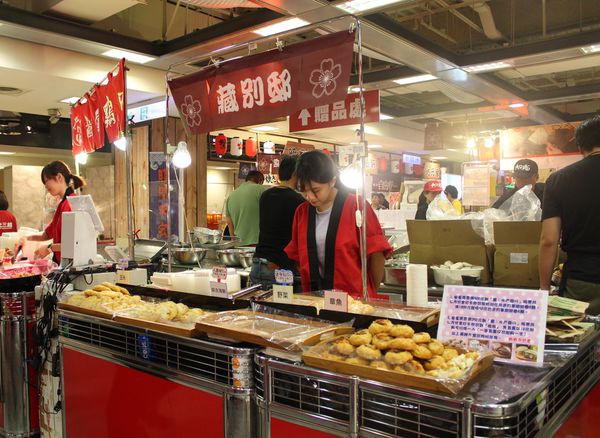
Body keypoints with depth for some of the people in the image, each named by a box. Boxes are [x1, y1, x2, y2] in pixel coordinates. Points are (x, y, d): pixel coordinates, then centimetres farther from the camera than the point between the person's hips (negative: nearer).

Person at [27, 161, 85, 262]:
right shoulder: (62, 204, 14)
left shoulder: (71, 204, -13)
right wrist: (29, 238, 10)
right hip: (59, 261, 8)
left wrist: (50, 248, -12)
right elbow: (47, 234, 24)